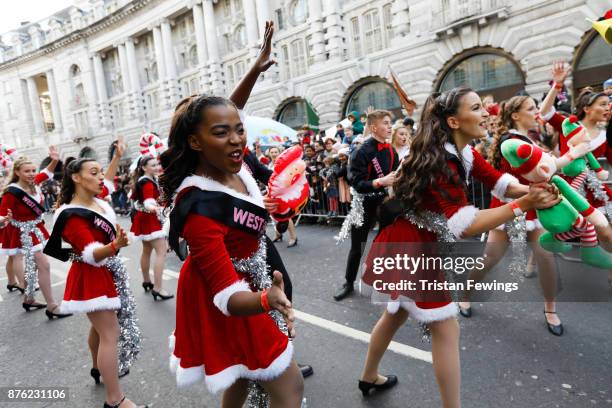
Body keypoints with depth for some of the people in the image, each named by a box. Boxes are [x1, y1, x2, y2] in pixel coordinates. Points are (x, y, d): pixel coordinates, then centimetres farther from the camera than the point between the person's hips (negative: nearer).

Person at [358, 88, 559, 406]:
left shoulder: (464, 153, 4)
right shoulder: (439, 161, -25)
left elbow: (502, 183, 0)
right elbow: (466, 225, -30)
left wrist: (532, 189, -19)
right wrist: (524, 205, -30)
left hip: (416, 246, 10)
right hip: (409, 248, -10)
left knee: (397, 314, 23)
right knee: (446, 329, 2)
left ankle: (369, 378, 44)